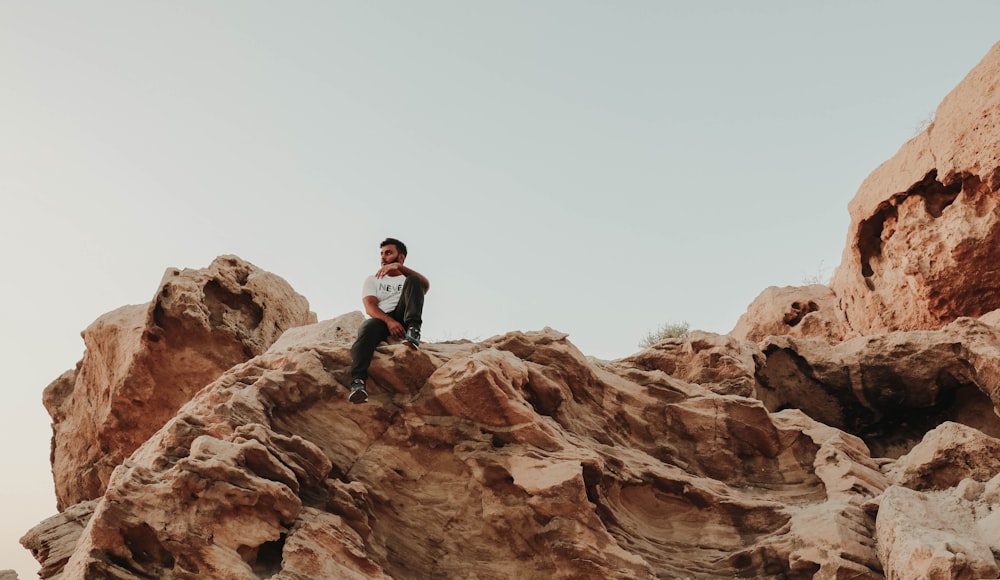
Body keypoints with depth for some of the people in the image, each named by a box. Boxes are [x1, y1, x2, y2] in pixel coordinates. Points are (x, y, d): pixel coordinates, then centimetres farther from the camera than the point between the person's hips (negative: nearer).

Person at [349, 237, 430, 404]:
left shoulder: (408, 280, 22)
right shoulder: (372, 280, 22)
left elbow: (425, 285, -6)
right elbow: (370, 308, 2)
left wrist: (399, 267, -23)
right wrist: (389, 321, -21)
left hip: (404, 319, 1)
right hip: (381, 320, 0)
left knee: (413, 281, -16)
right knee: (368, 328, -38)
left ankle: (413, 330, -36)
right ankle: (358, 381, -58)